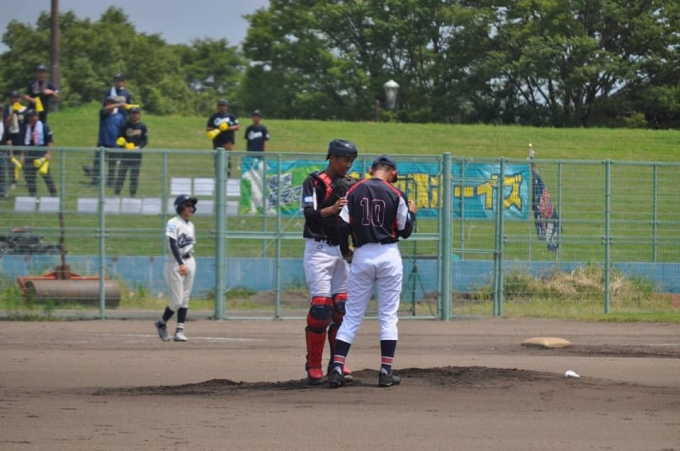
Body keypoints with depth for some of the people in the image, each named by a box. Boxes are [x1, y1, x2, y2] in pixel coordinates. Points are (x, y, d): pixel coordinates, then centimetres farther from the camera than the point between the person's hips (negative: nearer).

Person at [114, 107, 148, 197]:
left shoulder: (142, 126, 6)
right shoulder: (125, 125, 2)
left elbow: (145, 140, 5)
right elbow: (120, 139, 3)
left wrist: (139, 147, -12)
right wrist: (125, 144, -17)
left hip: (137, 153, 2)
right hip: (125, 152, -2)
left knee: (135, 175, 5)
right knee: (121, 173, -4)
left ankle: (133, 195, 10)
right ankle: (116, 193, -1)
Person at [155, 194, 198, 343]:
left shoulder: (190, 225, 13)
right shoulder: (173, 223, -12)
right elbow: (173, 245, -21)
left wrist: (189, 263, 14)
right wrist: (181, 264, -30)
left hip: (190, 262, 7)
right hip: (175, 263, -7)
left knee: (185, 299, 3)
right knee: (177, 301, -7)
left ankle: (180, 330, 4)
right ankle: (162, 323, 16)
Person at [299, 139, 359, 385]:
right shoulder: (314, 182, -5)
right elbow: (309, 214, -18)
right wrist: (331, 210, -35)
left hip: (343, 251, 6)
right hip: (319, 250, -6)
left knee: (342, 306, 3)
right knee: (321, 306, -12)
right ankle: (313, 367, -7)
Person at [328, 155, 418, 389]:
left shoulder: (354, 191, 0)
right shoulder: (395, 195, -4)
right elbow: (405, 231, 1)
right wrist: (411, 212, 20)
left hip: (362, 255, 2)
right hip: (389, 255, -2)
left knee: (352, 315, 6)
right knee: (388, 315, 5)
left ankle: (337, 368, -4)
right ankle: (386, 371, 2)